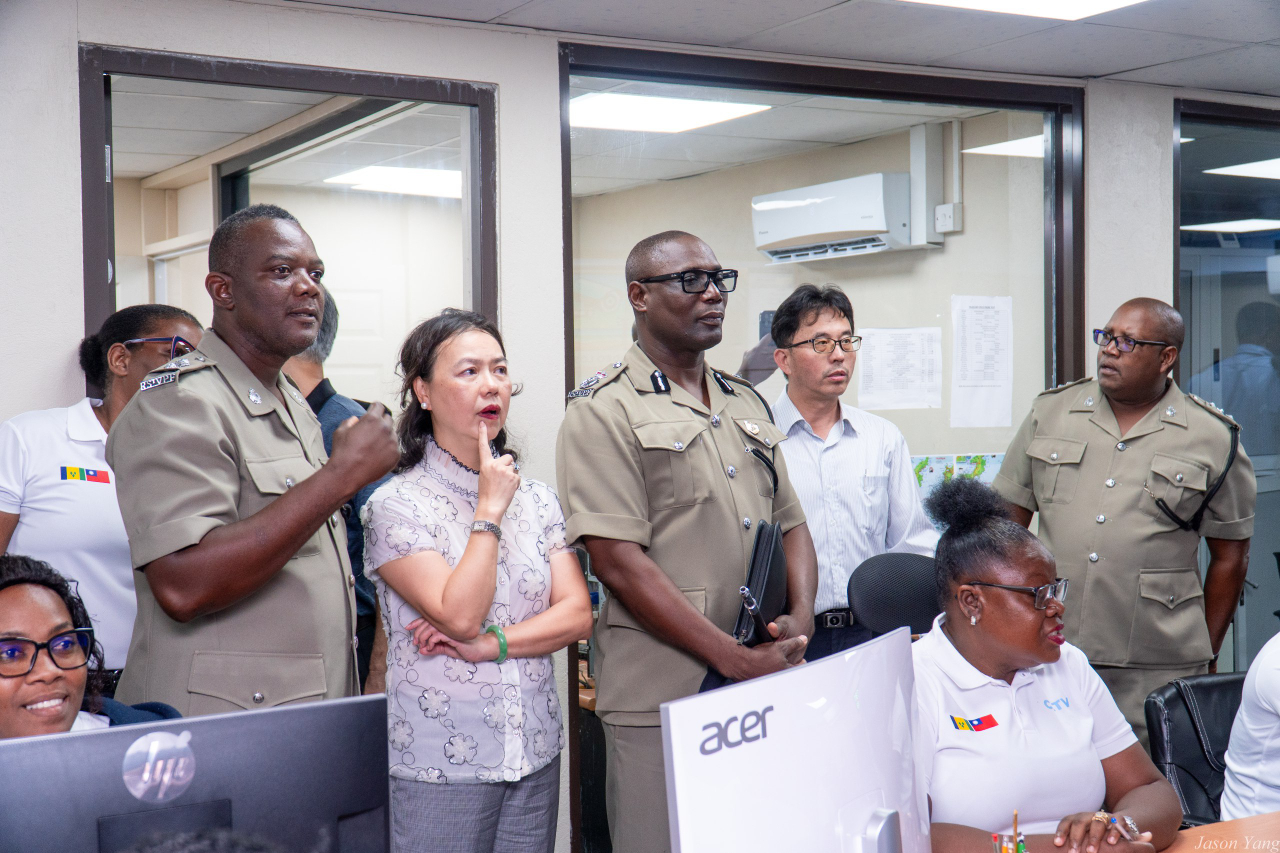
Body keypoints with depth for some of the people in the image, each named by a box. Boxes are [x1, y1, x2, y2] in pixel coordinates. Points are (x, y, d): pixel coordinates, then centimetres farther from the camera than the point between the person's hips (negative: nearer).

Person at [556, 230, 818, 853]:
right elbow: (620, 563, -15)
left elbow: (791, 525, 18)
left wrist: (801, 619, -3)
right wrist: (737, 659, -18)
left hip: (767, 686, 6)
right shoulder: (604, 411, -7)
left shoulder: (746, 404, 16)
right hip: (663, 700, -6)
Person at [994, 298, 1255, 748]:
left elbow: (1229, 555, 8)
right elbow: (1008, 520, 12)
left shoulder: (1213, 440, 3)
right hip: (1046, 656, 2)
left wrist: (1206, 655, 8)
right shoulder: (1050, 412, 9)